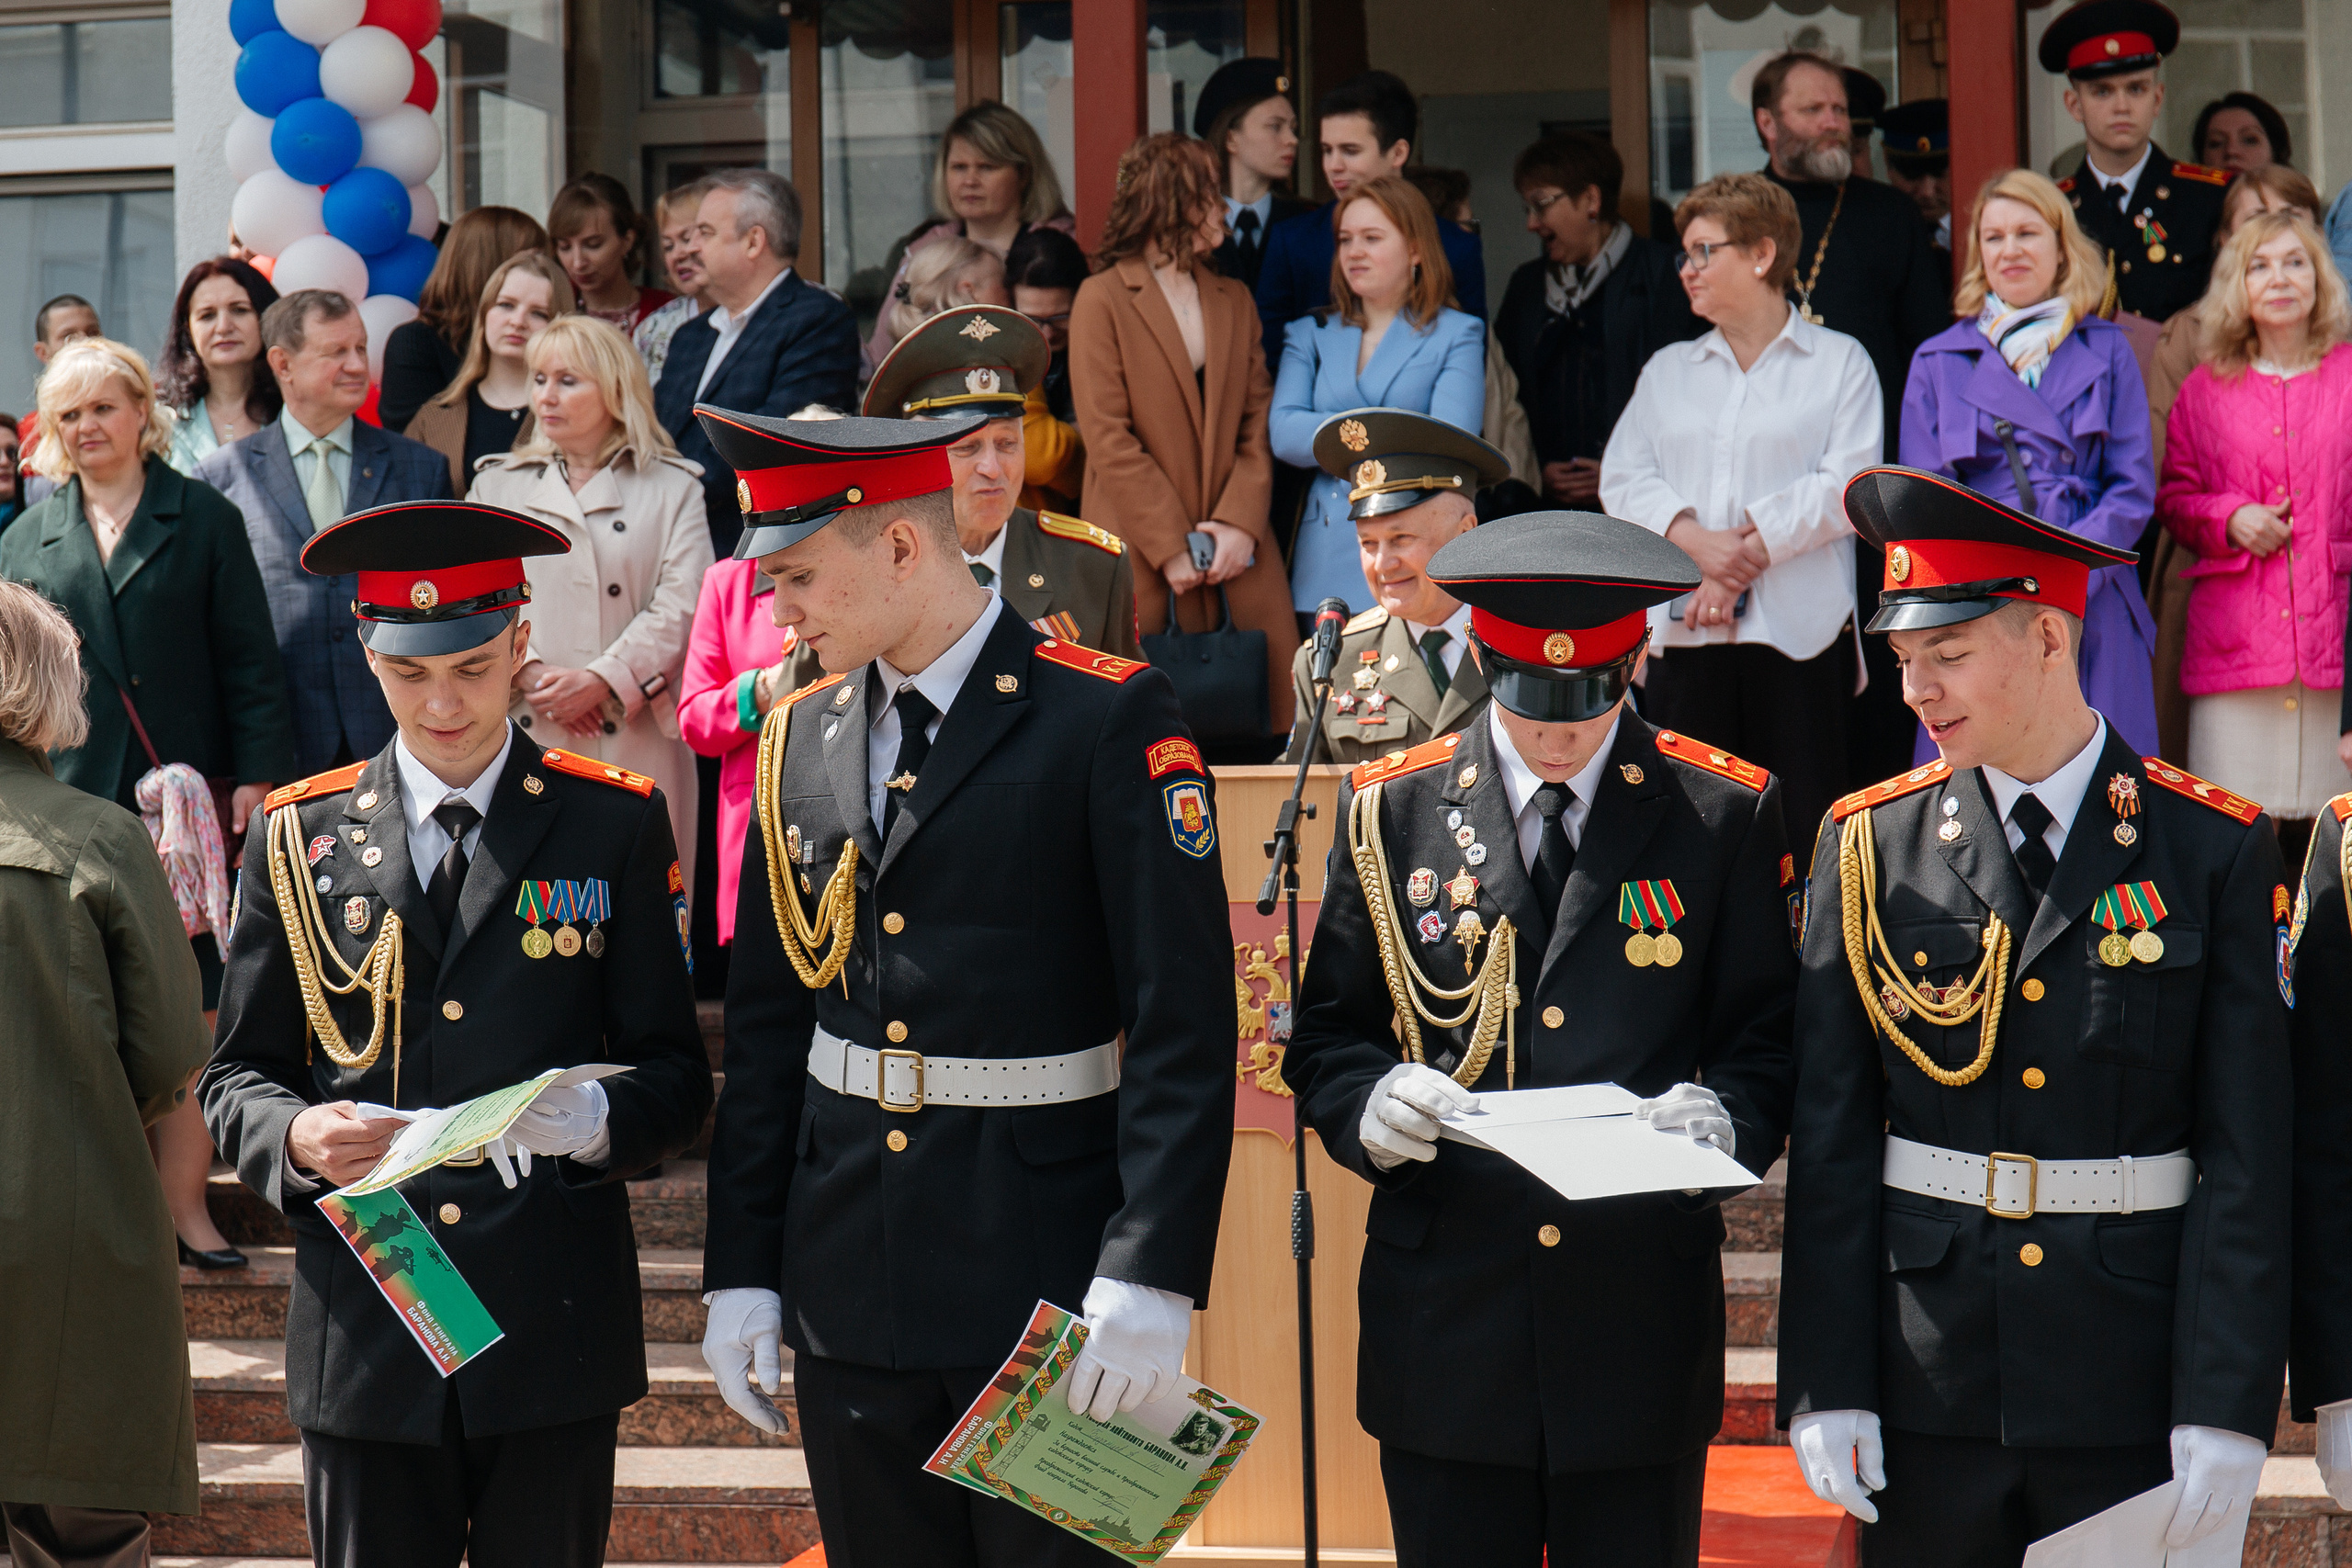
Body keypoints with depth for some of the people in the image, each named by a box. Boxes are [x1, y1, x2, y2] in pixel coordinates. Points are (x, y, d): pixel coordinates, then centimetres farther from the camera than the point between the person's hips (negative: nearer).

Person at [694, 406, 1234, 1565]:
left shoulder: (1109, 720, -9)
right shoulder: (797, 740, 8)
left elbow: (1183, 1021, -13)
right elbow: (764, 1025, 12)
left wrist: (1148, 1280, -19)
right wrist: (740, 1271, 8)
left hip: (1048, 1288, -5)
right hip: (849, 1288, 5)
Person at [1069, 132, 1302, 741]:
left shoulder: (1234, 301, 17)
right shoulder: (1102, 300, 0)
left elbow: (1257, 422, 10)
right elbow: (1107, 438, -7)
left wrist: (1239, 521, -6)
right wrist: (1170, 547, -12)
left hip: (1235, 555, 5)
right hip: (1139, 560, -5)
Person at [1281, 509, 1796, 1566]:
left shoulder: (1724, 812, 4)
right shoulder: (1392, 811, 5)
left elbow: (1769, 1041, 5)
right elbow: (1325, 1038, 9)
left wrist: (1722, 1117, -17)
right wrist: (1372, 1104, -13)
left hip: (1642, 1326, -1)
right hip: (1446, 1318, 1)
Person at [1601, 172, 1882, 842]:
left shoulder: (1839, 362, 8)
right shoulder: (1668, 370, 20)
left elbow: (1848, 485, -4)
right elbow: (1623, 479, 8)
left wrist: (1750, 545, -11)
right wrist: (1693, 540, -10)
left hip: (1798, 633, -3)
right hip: (1683, 632, 4)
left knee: (1802, 825, -5)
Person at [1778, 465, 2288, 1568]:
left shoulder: (2215, 850, -3)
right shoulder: (1869, 845, 2)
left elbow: (2246, 1155, -5)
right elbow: (1830, 1139, 1)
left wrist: (2227, 1404, -10)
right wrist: (1824, 1384, -4)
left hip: (2132, 1392, -1)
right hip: (1928, 1381, 1)